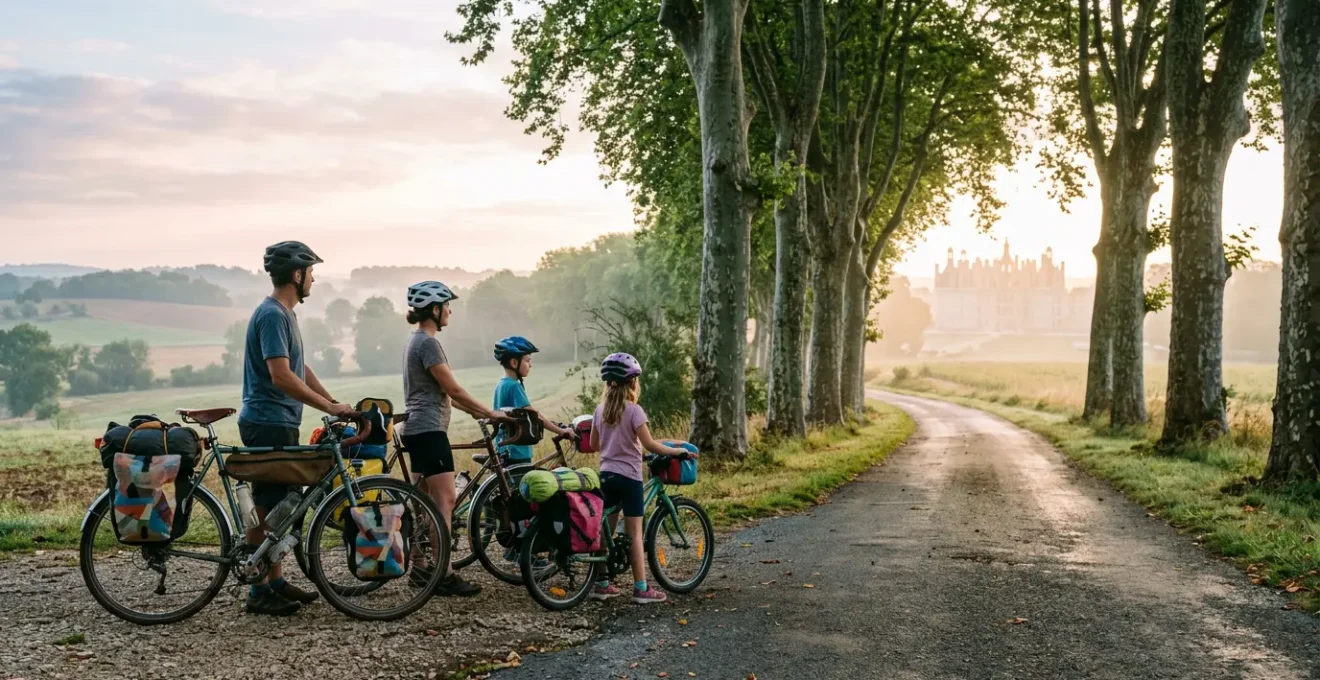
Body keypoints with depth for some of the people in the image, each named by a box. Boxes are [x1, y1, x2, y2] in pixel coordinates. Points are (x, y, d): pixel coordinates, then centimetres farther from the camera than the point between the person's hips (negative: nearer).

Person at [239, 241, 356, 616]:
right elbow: (281, 377, -25)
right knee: (266, 508, -4)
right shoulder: (272, 314, -17)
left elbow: (301, 370, 18)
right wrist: (329, 407, -23)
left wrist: (334, 403, 10)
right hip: (268, 425, -10)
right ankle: (259, 593, 2)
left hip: (281, 423, 10)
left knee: (276, 506, 14)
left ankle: (276, 581, 23)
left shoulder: (284, 313, 15)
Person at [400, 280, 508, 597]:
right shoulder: (429, 343, -15)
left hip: (417, 429, 11)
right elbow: (453, 389, -16)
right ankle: (443, 574, -11)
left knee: (425, 501, 13)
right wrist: (490, 412, -8)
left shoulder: (414, 341, 17)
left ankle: (420, 568, 18)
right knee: (445, 500, -11)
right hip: (429, 430, -11)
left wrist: (473, 410, 16)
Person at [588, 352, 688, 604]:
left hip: (606, 475, 6)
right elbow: (649, 445, -17)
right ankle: (641, 588, 1)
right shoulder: (634, 410, -13)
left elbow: (594, 445, 13)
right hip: (628, 477, -6)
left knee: (605, 531, 12)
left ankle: (601, 584, 17)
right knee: (634, 534, -2)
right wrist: (675, 451, -5)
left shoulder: (601, 409, 6)